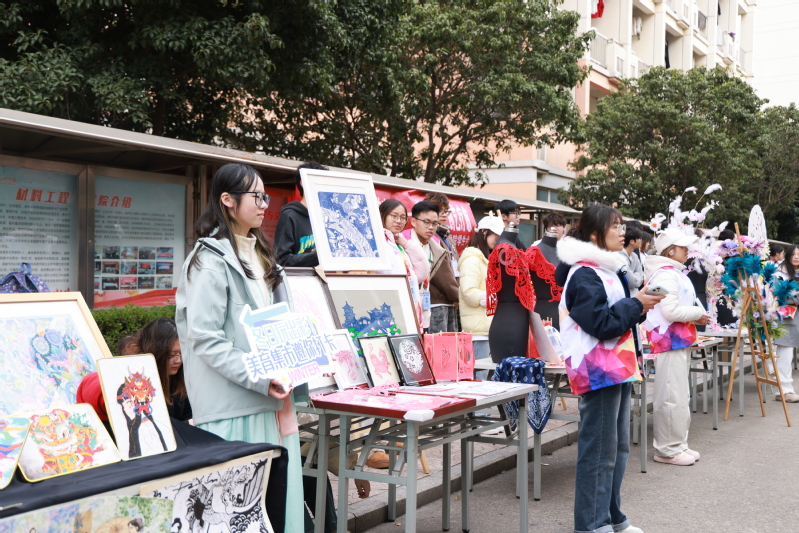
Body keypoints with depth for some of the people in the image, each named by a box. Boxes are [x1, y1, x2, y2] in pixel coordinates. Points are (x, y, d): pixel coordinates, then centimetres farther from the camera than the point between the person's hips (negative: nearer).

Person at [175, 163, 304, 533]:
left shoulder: (259, 254, 17)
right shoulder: (211, 259, -10)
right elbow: (205, 339, -17)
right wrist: (259, 379, -21)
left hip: (270, 399, 8)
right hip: (234, 405, -8)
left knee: (278, 493, 10)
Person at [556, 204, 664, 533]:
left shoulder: (610, 270, 16)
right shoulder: (584, 274, -15)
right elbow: (599, 323, -21)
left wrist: (639, 306, 5)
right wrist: (636, 304, -13)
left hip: (617, 368, 10)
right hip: (597, 371, -10)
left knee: (618, 447, 16)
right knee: (599, 450, -5)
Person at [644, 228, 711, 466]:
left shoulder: (674, 273, 17)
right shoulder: (665, 275, -17)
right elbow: (670, 311, -23)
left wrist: (697, 315, 8)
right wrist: (698, 313, -10)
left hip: (679, 341, 11)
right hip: (669, 341, -11)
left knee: (680, 395, 16)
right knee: (672, 397, -7)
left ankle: (678, 444, 24)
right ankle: (668, 449, 0)